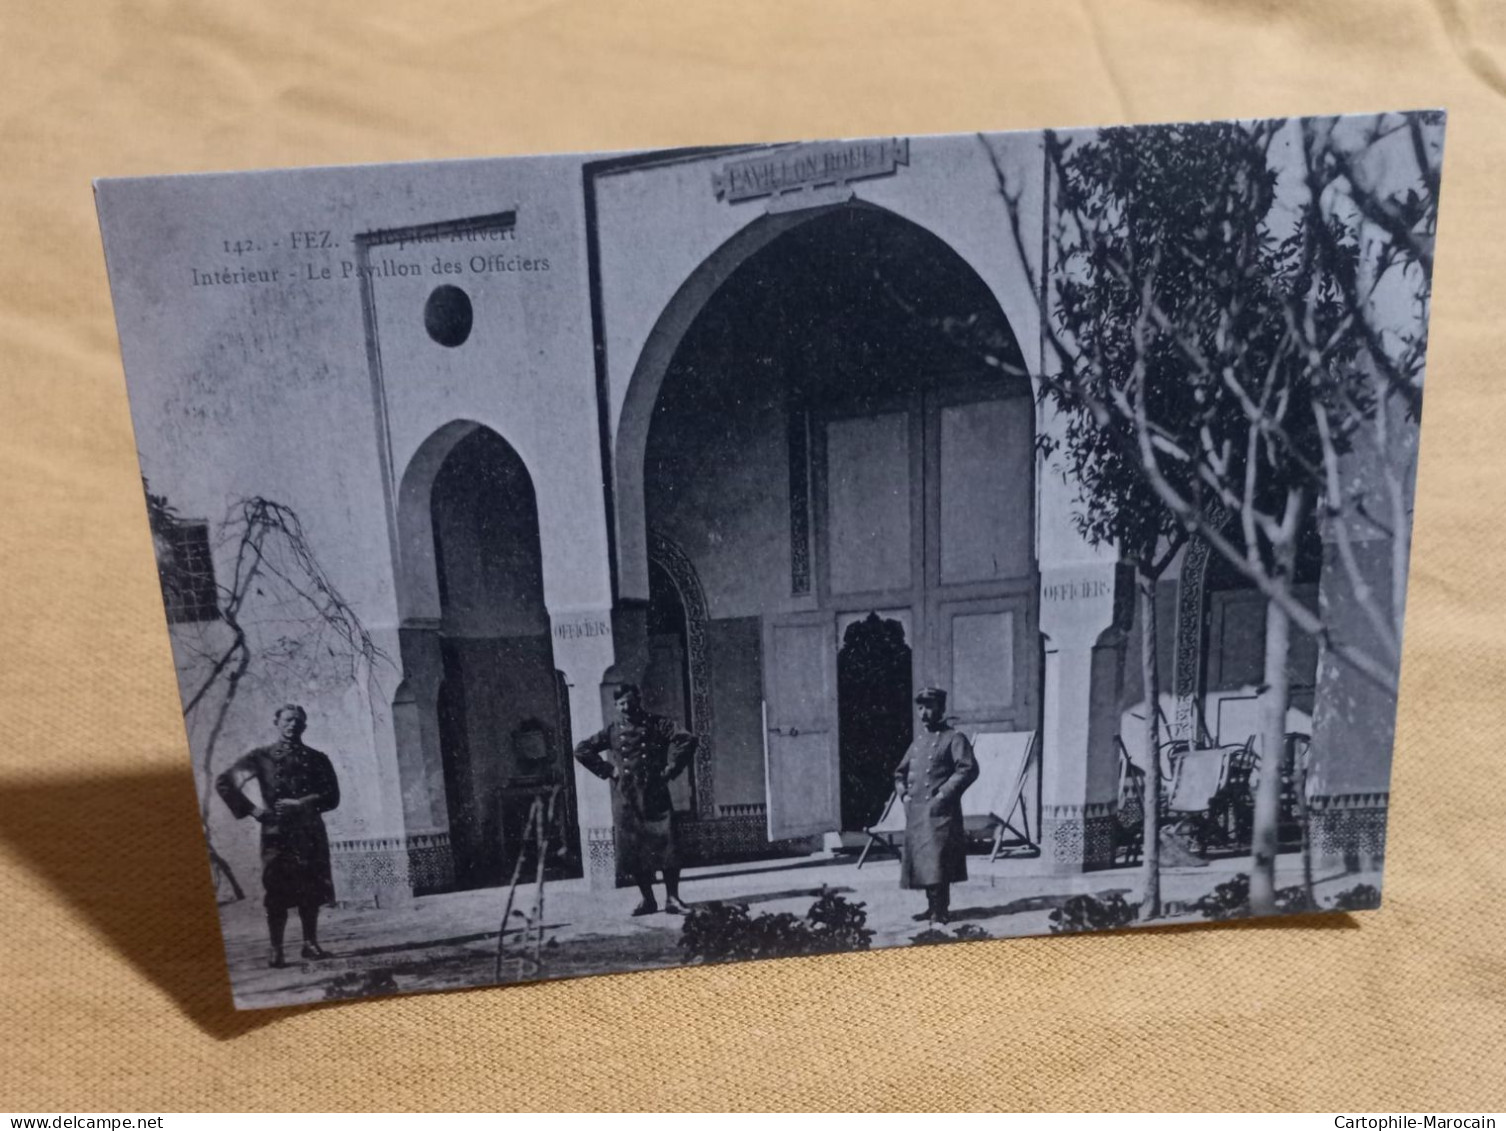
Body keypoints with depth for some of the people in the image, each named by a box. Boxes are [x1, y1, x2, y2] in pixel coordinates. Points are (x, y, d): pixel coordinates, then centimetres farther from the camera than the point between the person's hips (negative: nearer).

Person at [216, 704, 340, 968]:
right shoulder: (261, 757, 4)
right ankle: (276, 951, 1)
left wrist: (301, 804, -11)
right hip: (277, 831, -3)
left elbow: (332, 796, 4)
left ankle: (311, 943, 17)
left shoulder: (316, 759, 11)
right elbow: (224, 782, -3)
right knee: (278, 892, -6)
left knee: (312, 890, 5)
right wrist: (252, 809, -9)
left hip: (310, 832, 3)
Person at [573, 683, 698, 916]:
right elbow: (582, 751, 11)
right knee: (633, 851, 4)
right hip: (626, 799, 2)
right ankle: (647, 899, 17)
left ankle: (672, 898, 3)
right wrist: (608, 770, 3)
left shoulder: (656, 725, 2)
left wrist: (670, 769, -6)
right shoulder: (612, 730, 7)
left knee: (667, 846, -8)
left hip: (656, 795, -2)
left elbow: (687, 740, -4)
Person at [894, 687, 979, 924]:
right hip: (915, 812, 7)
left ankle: (941, 910, -5)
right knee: (921, 861, 10)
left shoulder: (954, 738, -2)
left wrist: (943, 795, -18)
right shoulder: (918, 740, 18)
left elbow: (968, 769, -14)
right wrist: (904, 794, 8)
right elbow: (900, 772, 25)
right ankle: (932, 907, 20)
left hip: (940, 812, -7)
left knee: (937, 861, -11)